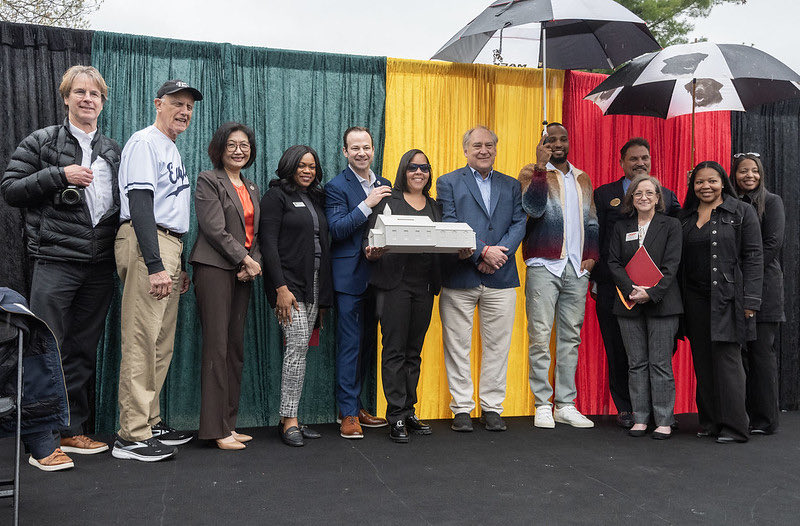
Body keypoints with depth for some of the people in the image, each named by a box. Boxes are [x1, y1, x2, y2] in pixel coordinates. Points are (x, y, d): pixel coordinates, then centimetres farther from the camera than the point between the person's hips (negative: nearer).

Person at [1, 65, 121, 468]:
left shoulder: (113, 151, 16)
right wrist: (59, 175, -13)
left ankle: (72, 429, 21)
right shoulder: (41, 142, 4)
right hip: (56, 261, -4)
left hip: (100, 266, 5)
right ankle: (43, 441, 4)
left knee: (83, 352, 10)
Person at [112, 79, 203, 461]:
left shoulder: (172, 150, 23)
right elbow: (139, 206, -17)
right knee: (141, 340, -10)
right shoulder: (145, 143, -6)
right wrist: (155, 265, -23)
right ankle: (131, 436, -6)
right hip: (145, 246, -10)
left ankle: (149, 422, 20)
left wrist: (179, 264, 23)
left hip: (167, 246, 10)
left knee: (162, 342, 11)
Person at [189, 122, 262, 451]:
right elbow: (215, 229, -10)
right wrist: (247, 260, -10)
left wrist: (254, 264, 0)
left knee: (236, 347, 6)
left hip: (243, 273, 7)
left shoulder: (252, 188, 21)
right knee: (217, 346, -9)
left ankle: (228, 423, 12)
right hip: (215, 268, -7)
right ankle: (215, 429, -5)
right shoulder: (209, 180, 0)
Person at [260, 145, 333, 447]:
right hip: (288, 283, -6)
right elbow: (268, 243, -9)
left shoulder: (317, 199, 19)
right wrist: (281, 287, -18)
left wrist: (325, 294, 13)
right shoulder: (276, 196, -1)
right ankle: (289, 421, -7)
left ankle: (289, 419, 11)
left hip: (314, 285, 7)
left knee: (300, 349, 6)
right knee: (298, 345, -13)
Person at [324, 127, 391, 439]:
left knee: (368, 342, 11)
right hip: (350, 276, -6)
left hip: (377, 275, 6)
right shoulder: (336, 187, -4)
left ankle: (355, 404, 23)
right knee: (350, 343, -3)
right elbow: (336, 230, -15)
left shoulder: (384, 186, 14)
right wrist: (367, 204, -21)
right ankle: (348, 413, 4)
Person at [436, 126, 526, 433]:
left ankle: (492, 408, 16)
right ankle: (462, 409, 12)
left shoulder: (511, 186, 16)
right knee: (458, 346, 2)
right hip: (459, 278, -2)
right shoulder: (448, 182, 6)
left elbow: (519, 224, 5)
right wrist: (483, 251, -15)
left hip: (501, 280, 3)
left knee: (497, 345, 6)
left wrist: (497, 255, -11)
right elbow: (450, 225, -6)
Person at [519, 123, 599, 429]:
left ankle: (566, 404, 12)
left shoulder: (582, 178, 19)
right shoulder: (532, 173, 4)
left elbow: (591, 220, 21)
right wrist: (541, 167, -16)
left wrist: (591, 255, 9)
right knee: (540, 336, -5)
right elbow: (534, 208, -15)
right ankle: (543, 406, 3)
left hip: (576, 267, 5)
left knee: (571, 337, 6)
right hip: (544, 265, -4)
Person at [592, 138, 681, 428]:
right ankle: (625, 408, 18)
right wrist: (594, 278, 0)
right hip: (614, 287, 0)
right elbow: (593, 239, 6)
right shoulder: (603, 195, 8)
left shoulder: (667, 196, 12)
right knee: (618, 351, 6)